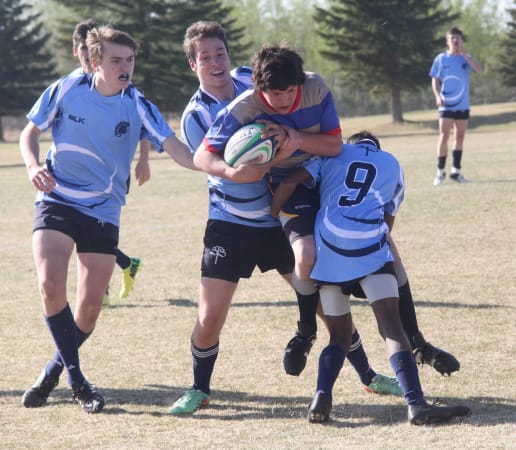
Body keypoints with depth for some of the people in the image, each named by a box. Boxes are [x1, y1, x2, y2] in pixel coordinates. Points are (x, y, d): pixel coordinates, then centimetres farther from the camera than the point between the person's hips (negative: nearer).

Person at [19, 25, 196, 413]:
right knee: (51, 284, -23)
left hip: (104, 211, 1)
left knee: (90, 306, 0)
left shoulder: (138, 107, -7)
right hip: (57, 202, -1)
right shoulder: (65, 90, -6)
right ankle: (77, 380, -9)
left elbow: (177, 150, -17)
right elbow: (30, 134, 7)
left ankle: (53, 373, 27)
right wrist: (34, 166, -14)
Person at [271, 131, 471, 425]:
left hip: (329, 248, 1)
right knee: (391, 326, -7)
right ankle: (416, 403, -23)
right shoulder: (393, 166, 26)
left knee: (340, 333, 12)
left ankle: (322, 396, -13)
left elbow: (288, 184, 10)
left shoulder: (333, 154, 23)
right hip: (370, 247, -1)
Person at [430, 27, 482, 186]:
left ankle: (456, 171, 13)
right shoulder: (441, 59, 1)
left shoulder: (466, 58, 4)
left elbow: (479, 70, -13)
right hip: (446, 105, -2)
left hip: (463, 105, 2)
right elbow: (435, 80, 2)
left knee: (460, 137, 6)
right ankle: (440, 172, -2)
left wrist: (463, 53, -17)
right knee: (444, 137, -7)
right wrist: (438, 96, -14)